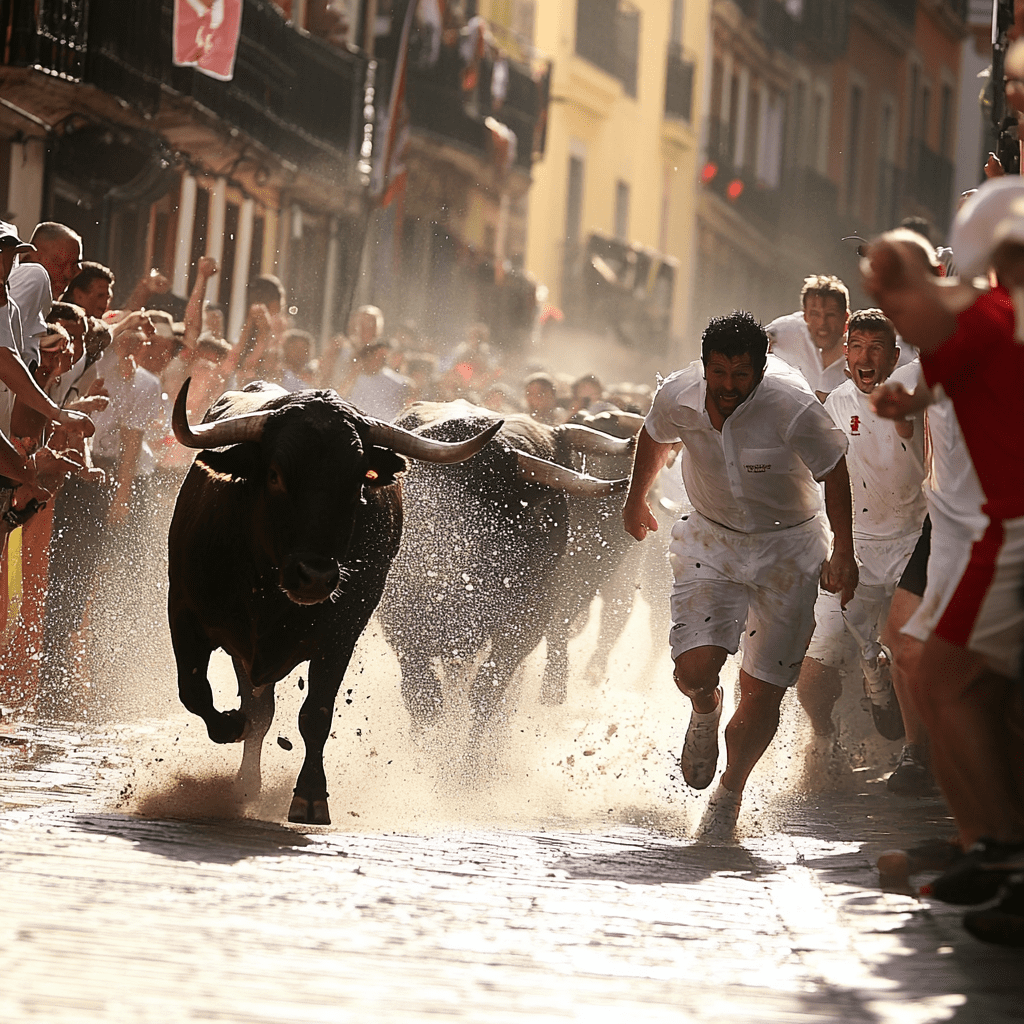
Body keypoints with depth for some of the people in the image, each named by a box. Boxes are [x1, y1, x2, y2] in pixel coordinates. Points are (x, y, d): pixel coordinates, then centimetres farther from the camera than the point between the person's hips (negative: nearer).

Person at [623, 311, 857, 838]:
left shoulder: (794, 408, -26)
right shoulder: (678, 396, -15)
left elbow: (834, 472, -10)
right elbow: (654, 438, 10)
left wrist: (843, 553, -7)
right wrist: (636, 499, 25)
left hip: (787, 548, -2)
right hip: (709, 539, 2)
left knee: (762, 693, -3)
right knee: (694, 668, -16)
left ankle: (729, 794, 21)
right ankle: (705, 712, 22)